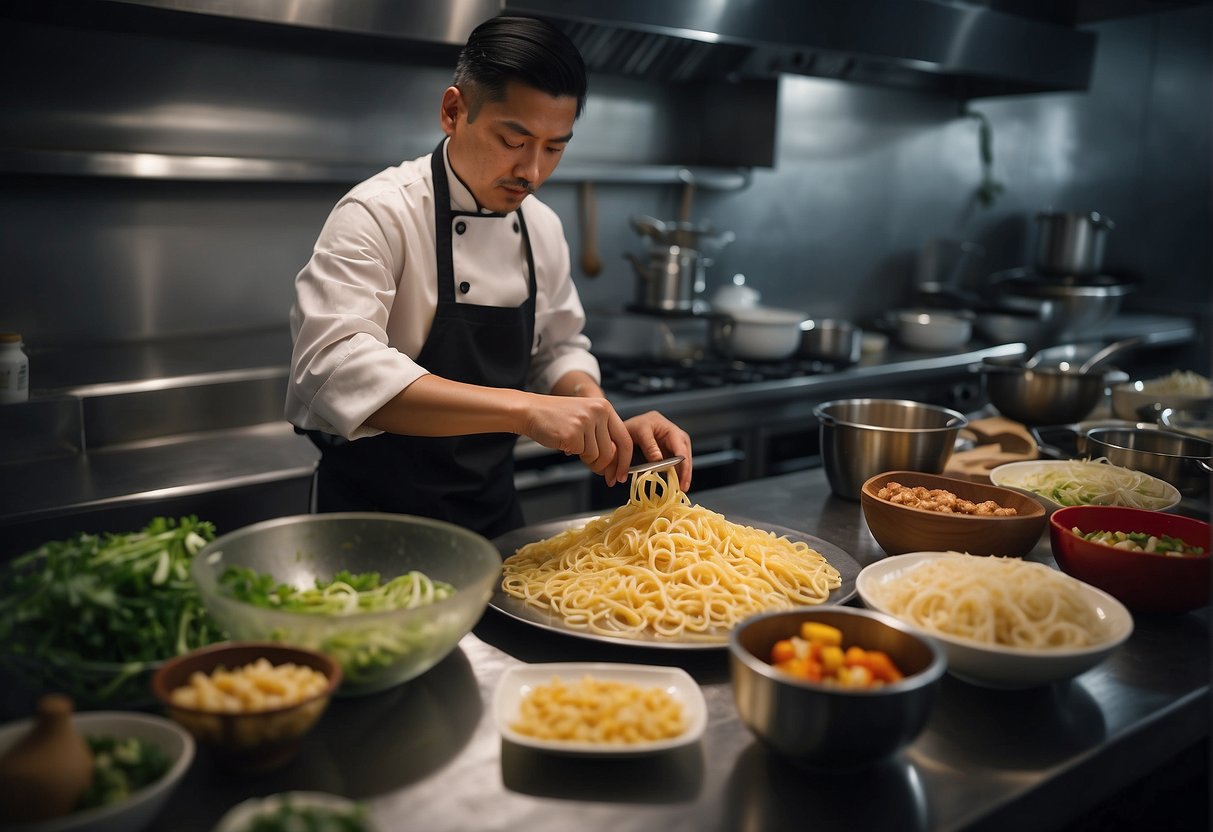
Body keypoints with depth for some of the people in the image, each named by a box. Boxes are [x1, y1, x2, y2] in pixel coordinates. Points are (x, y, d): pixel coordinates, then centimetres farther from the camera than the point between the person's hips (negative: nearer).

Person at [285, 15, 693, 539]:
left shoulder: (542, 228, 0)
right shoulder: (378, 214, -20)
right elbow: (334, 368, -34)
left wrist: (606, 426, -13)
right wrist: (523, 408, -43)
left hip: (493, 509, 6)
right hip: (377, 514, -6)